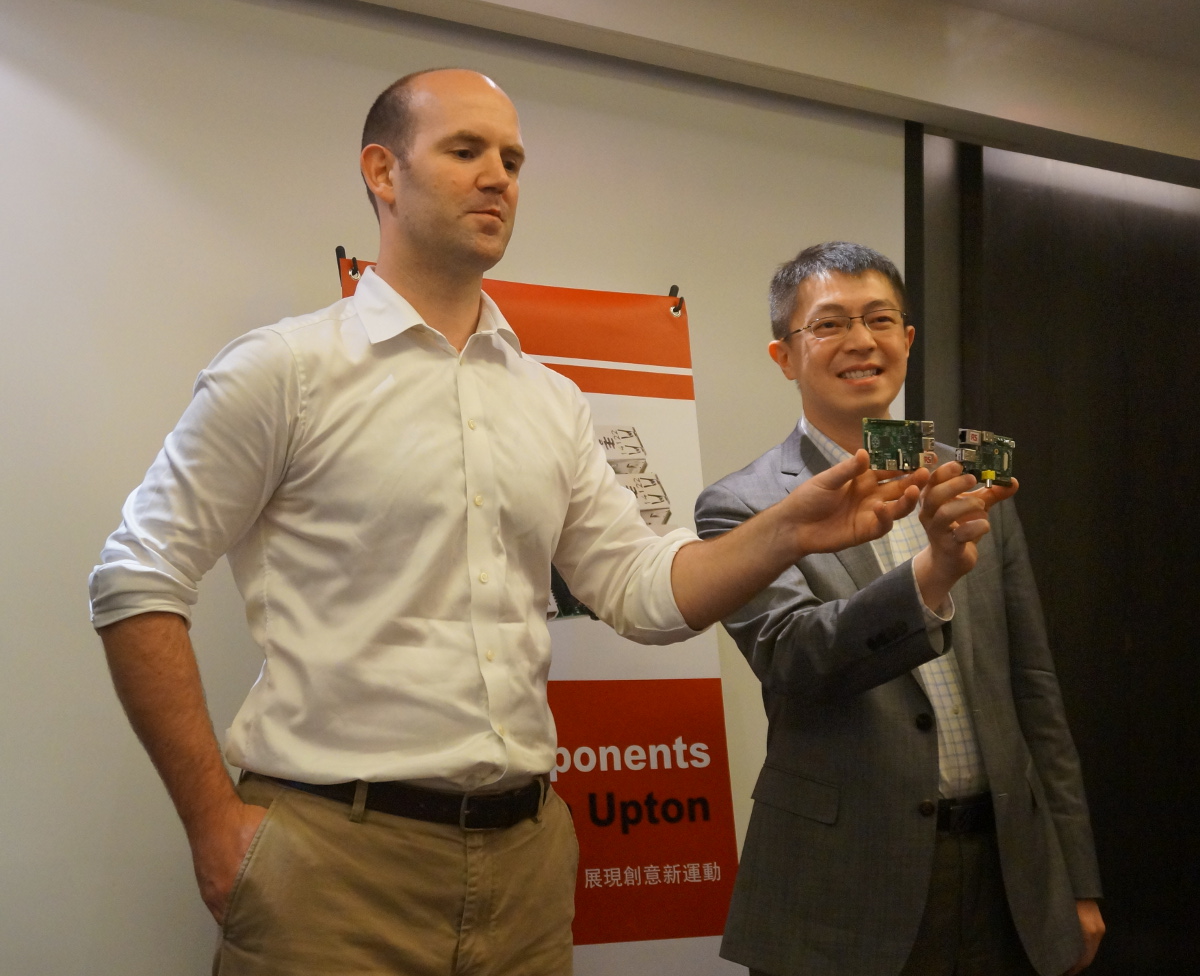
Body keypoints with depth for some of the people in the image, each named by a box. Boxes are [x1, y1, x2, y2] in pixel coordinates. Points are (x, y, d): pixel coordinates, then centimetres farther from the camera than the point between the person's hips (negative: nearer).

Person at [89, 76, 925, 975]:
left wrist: (791, 533, -10)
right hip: (335, 856, -4)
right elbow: (138, 585, -5)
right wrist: (214, 819, -10)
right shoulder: (287, 369, -5)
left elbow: (646, 592, 7)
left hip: (526, 854, 5)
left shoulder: (553, 403, 10)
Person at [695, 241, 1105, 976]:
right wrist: (933, 571, -37)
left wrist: (1077, 882, 10)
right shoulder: (744, 506, -8)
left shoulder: (973, 486, 5)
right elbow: (794, 661, -22)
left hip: (1007, 873, 4)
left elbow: (1033, 690, 9)